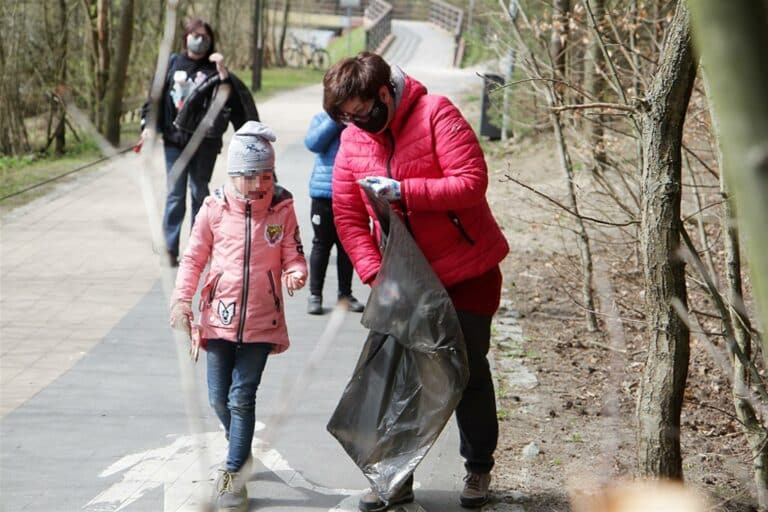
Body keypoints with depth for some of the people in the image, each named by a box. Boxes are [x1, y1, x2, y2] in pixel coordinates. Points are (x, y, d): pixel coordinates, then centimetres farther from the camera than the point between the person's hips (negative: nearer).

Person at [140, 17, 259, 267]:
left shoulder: (213, 69, 2)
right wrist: (149, 125, 2)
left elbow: (231, 97, -11)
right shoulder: (172, 64, 6)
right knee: (175, 194, -1)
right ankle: (170, 248, 1)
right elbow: (156, 96, 9)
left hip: (205, 141, -1)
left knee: (199, 193, 7)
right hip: (175, 139, 1)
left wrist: (222, 71, -21)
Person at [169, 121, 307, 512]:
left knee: (241, 398, -4)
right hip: (219, 318, 2)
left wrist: (296, 274, -22)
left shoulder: (282, 209, -6)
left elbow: (293, 255, 1)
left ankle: (233, 475, 5)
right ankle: (241, 451, 36)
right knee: (219, 398, 8)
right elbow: (193, 257, 3)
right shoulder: (214, 209, -5)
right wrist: (181, 298, -8)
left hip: (261, 321, -2)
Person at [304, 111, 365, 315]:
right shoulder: (323, 118, 2)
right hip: (324, 193, -1)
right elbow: (313, 143, -13)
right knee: (321, 244, 5)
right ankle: (315, 294, 12)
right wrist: (335, 120, -16)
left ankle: (345, 292, 22)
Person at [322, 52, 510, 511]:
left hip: (467, 271, -4)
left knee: (469, 370, 5)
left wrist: (403, 191, -30)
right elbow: (348, 217, -3)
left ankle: (479, 469, 22)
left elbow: (472, 181, -25)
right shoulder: (353, 142, -3)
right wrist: (375, 272, -15)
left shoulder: (436, 115, -18)